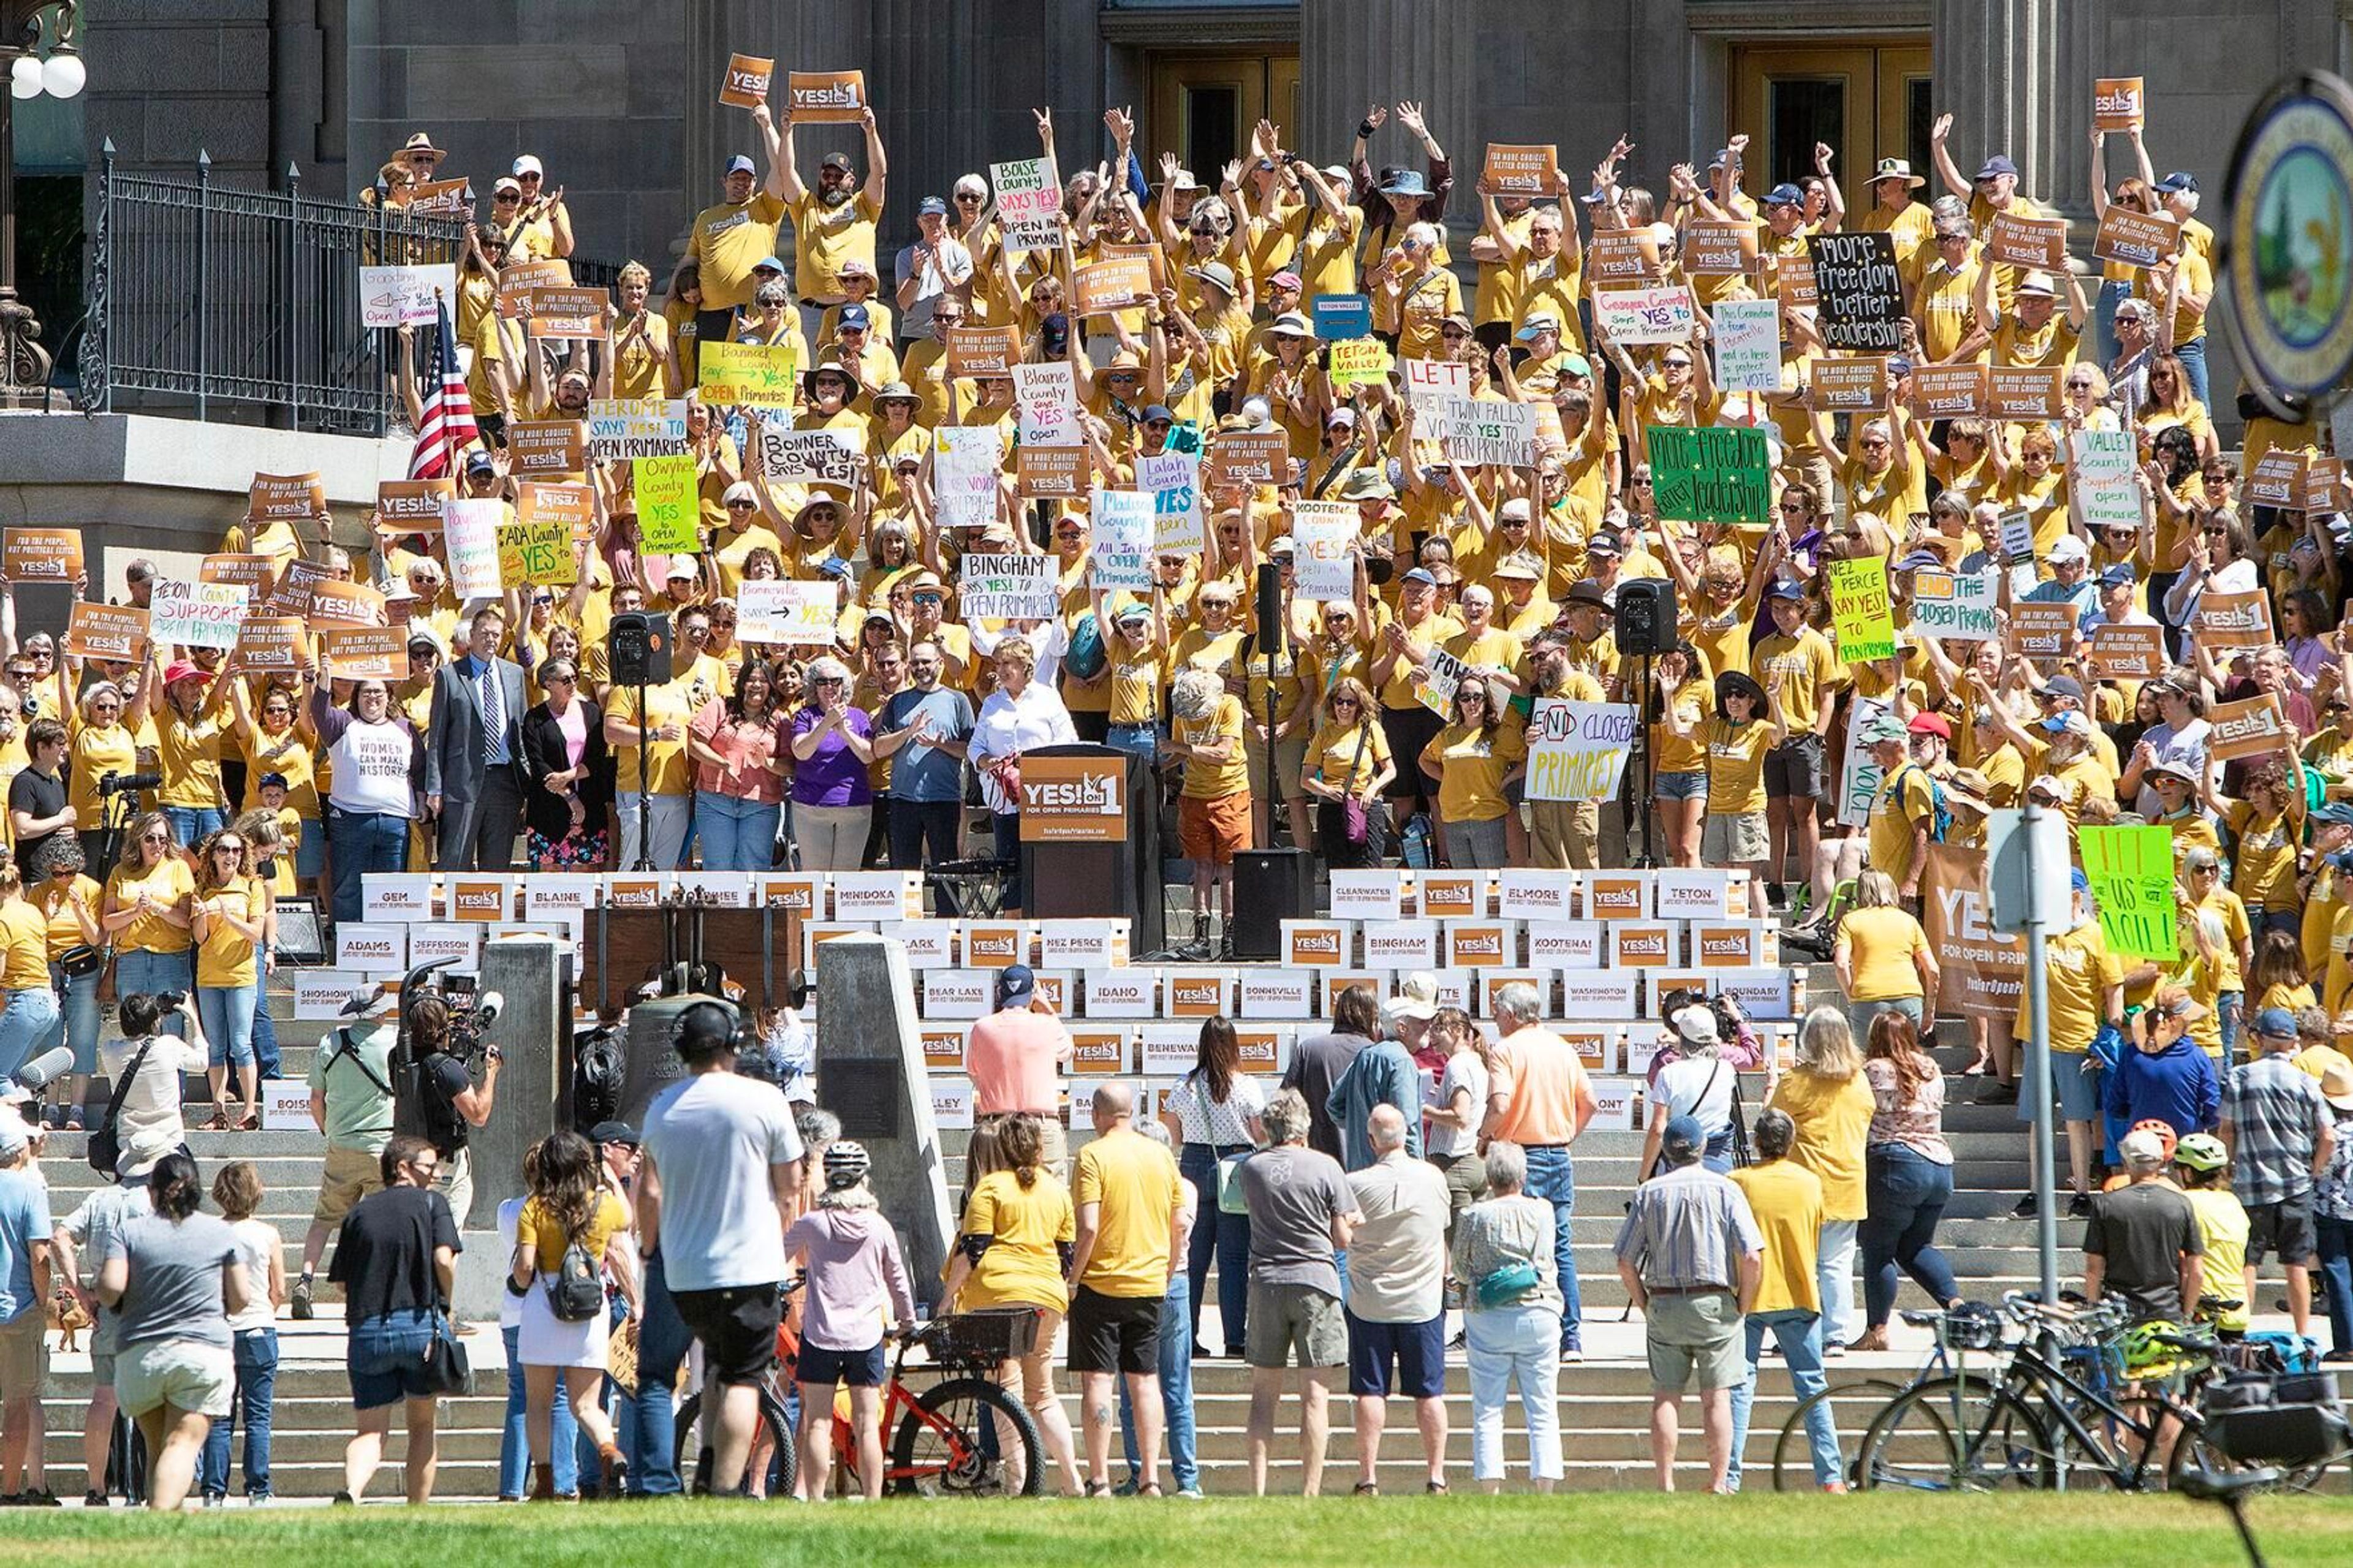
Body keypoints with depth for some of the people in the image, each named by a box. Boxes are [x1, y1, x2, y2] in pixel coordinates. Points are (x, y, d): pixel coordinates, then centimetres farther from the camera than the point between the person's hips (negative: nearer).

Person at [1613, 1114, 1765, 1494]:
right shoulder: (1724, 1190, -4)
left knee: (1664, 1398, 6)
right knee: (1716, 1397, 2)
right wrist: (1742, 1305, 3)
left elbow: (1625, 1262, 0)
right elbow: (1752, 1257, -10)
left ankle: (1666, 1486, 3)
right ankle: (1719, 1484, -1)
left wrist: (1645, 1306, 12)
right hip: (1714, 1303, -1)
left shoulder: (1649, 1193, 2)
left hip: (1663, 1304, 1)